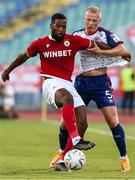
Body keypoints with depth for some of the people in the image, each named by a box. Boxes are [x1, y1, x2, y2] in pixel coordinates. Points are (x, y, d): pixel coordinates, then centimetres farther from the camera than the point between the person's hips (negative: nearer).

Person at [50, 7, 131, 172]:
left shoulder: (106, 34, -7)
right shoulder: (77, 35, 4)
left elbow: (122, 50, -17)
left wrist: (100, 51, -24)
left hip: (101, 82, -3)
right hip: (82, 82, 3)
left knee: (112, 120, -11)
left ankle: (124, 158, 3)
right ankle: (62, 152, 25)